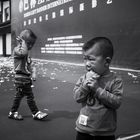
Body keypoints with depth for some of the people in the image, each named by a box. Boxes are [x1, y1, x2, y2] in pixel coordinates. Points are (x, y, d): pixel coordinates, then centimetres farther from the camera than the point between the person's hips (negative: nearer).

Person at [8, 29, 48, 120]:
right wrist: (23, 42, -23)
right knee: (30, 96, -2)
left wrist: (33, 73, 8)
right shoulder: (17, 49, -13)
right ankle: (36, 113, 7)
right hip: (21, 78, -9)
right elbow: (23, 53, -36)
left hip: (26, 77, 9)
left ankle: (13, 113, 27)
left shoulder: (27, 51, 16)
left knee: (19, 95, 16)